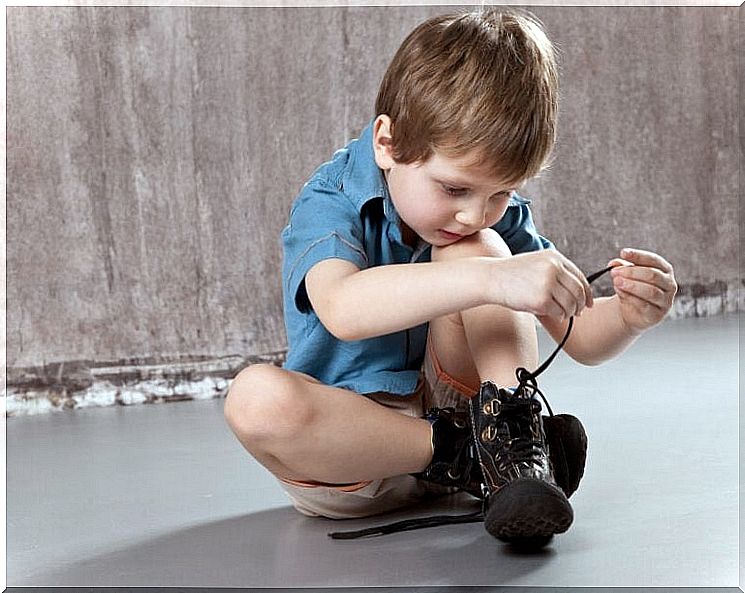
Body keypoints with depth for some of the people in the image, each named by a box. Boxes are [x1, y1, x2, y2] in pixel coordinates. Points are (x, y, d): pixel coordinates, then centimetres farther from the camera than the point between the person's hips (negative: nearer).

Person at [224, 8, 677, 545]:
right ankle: (463, 454, -25)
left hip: (451, 406, 3)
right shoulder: (329, 203, -15)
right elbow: (343, 310, -39)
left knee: (470, 253, -16)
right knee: (255, 396, -36)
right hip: (350, 445, -2)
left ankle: (514, 440, -24)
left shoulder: (498, 215, 1)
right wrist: (492, 280, -50)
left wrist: (629, 317, -24)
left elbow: (579, 337, 0)